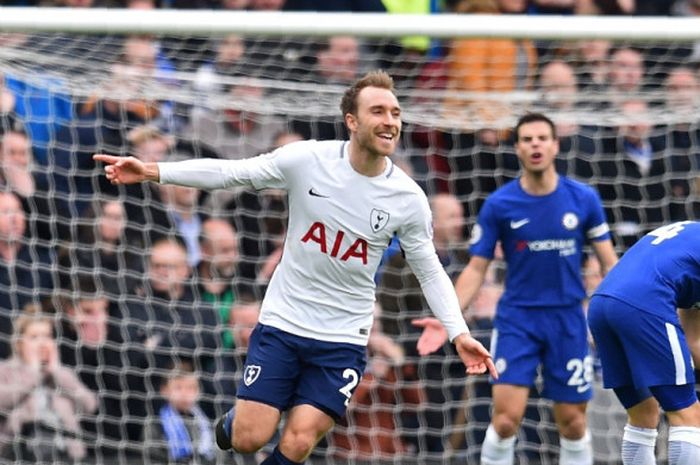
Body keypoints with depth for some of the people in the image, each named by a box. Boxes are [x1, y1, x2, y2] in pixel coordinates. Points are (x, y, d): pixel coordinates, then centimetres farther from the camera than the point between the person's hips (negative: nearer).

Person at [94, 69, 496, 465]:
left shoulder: (409, 199, -9)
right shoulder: (307, 159, -12)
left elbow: (430, 271, 3)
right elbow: (229, 173, -6)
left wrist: (459, 333, -8)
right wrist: (153, 172, -15)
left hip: (343, 340, 0)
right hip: (282, 325, 0)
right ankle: (232, 423, 33)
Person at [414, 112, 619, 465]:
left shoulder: (583, 199, -3)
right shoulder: (498, 205, -5)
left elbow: (608, 261, 5)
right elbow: (476, 269, -1)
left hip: (567, 318, 1)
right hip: (516, 319, -1)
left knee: (573, 423, 5)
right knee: (506, 418, -12)